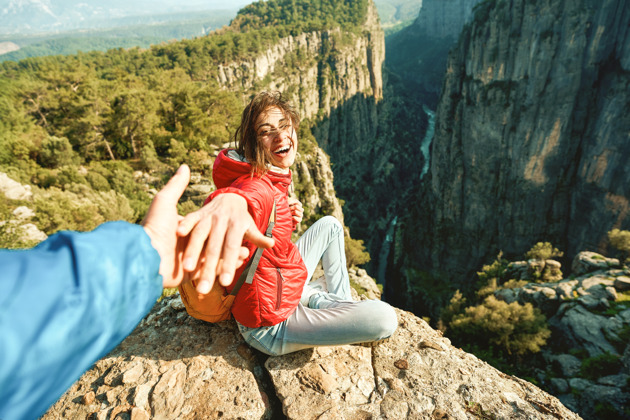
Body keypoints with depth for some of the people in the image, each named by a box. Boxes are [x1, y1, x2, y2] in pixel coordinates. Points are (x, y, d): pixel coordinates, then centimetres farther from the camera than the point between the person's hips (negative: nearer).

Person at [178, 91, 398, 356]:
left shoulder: (274, 179, 0)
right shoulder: (256, 186, -30)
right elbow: (247, 198, -55)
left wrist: (287, 219, -7)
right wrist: (229, 202, -78)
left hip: (286, 287, 9)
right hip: (270, 327, -9)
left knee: (329, 225, 20)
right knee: (385, 318, -18)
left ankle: (342, 303, 27)